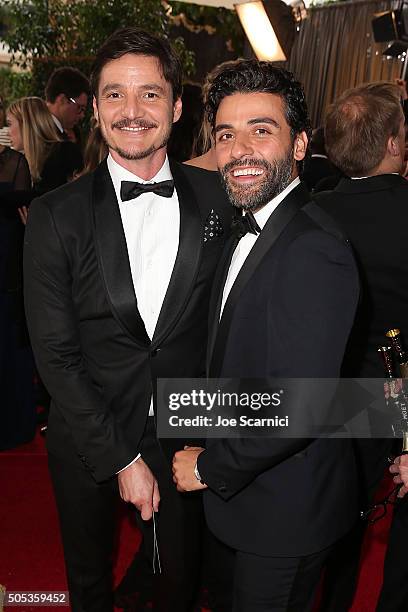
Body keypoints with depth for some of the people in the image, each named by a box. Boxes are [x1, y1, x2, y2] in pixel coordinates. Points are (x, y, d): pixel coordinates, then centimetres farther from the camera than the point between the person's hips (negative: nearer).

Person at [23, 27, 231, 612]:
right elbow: (55, 355, -12)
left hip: (186, 436, 1)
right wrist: (120, 458, -12)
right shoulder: (57, 215, -12)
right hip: (89, 442, 0)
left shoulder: (218, 199, -7)